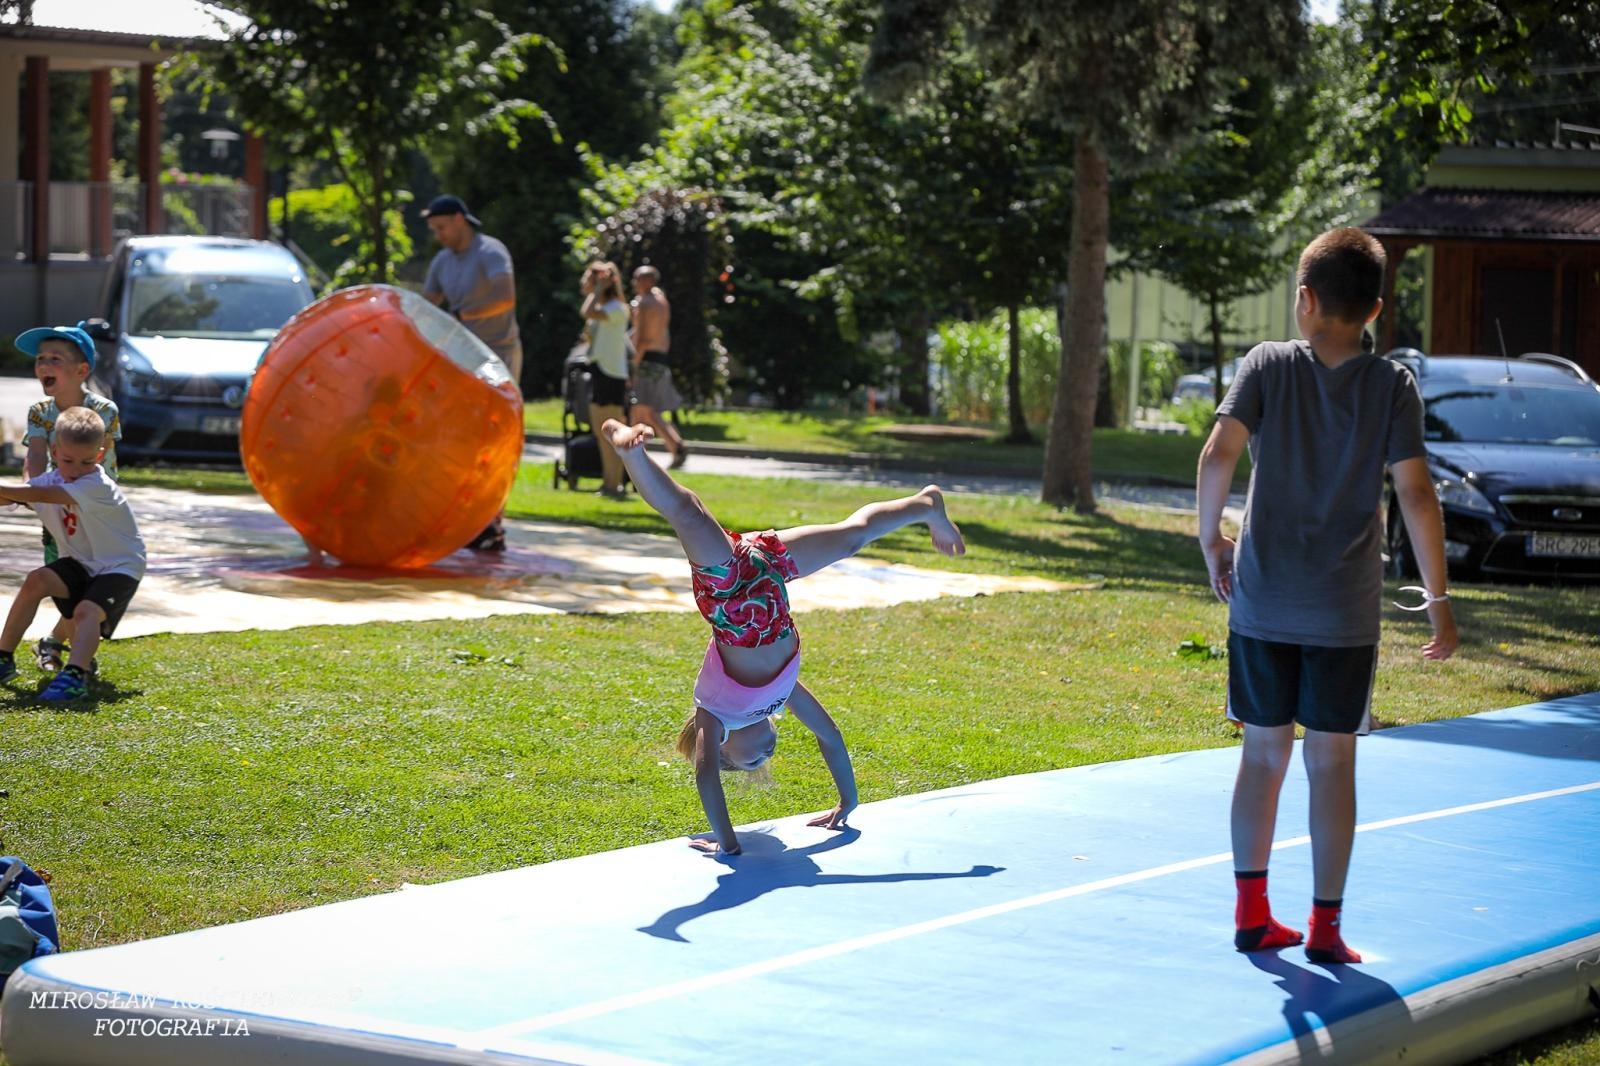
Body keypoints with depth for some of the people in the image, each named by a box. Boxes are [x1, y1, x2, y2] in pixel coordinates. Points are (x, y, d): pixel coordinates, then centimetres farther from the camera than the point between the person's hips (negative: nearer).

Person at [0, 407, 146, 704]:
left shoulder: (97, 486, -26)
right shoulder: (52, 480, -4)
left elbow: (42, 495, -38)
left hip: (119, 567, -6)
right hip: (81, 563, 6)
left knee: (87, 610, -29)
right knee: (35, 581, -15)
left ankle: (75, 676, -44)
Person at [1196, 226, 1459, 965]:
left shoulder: (1269, 364, -1)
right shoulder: (1393, 386, -2)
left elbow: (1219, 453, -13)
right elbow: (1415, 494, -9)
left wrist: (1211, 542, 0)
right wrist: (1438, 600, -3)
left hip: (1261, 600, 1)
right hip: (1345, 610, -1)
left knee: (1264, 753, 11)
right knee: (1331, 763, 6)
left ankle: (1251, 912, 14)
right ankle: (1325, 927, 8)